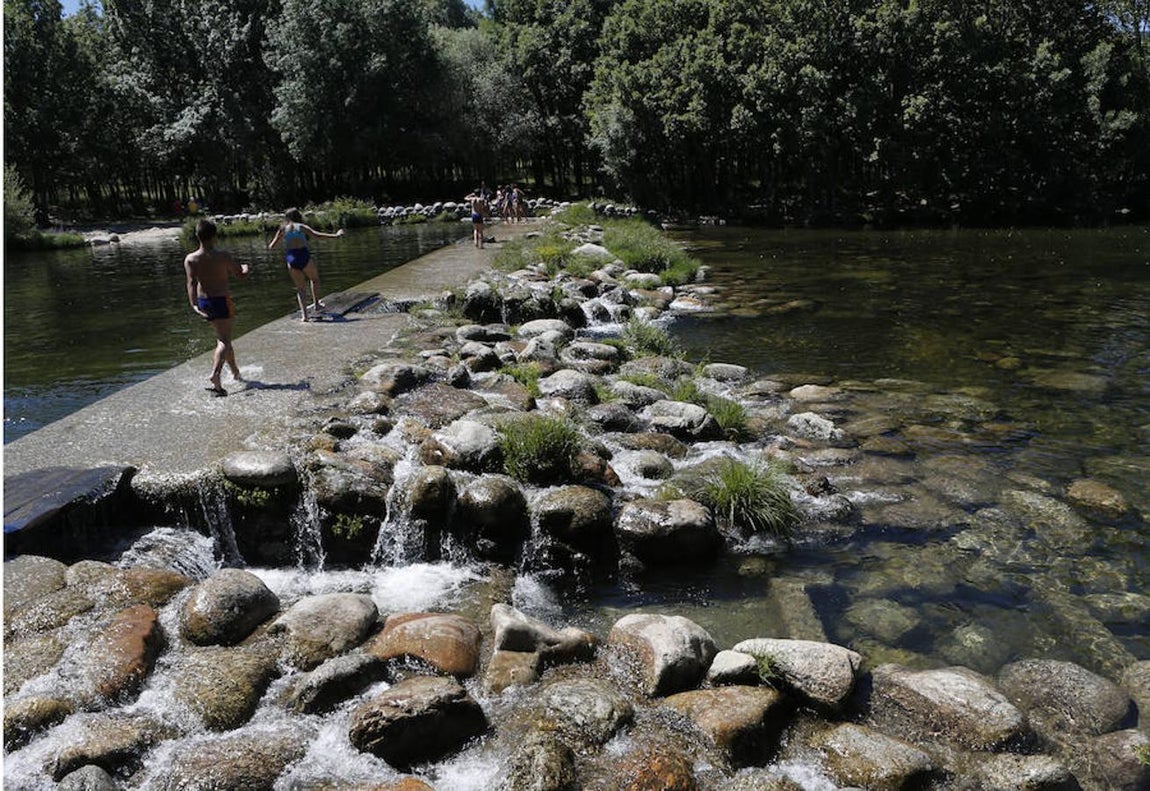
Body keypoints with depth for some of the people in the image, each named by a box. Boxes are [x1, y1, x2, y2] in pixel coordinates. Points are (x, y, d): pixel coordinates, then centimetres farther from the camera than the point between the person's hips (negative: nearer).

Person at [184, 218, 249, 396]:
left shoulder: (190, 259, -6)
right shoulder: (223, 256, -12)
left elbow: (191, 283, -16)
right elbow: (241, 274, 1)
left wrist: (194, 305, -20)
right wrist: (245, 268, 23)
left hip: (203, 302, 5)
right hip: (222, 301, -5)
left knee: (223, 338, 22)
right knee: (224, 341, -5)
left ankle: (235, 373, 37)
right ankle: (215, 374, -29)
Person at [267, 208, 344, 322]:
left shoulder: (283, 228, 10)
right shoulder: (302, 227, 5)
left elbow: (271, 245, 13)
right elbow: (317, 234, -6)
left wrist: (269, 246, 36)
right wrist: (335, 235, -3)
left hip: (291, 260, 2)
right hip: (304, 257, -2)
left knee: (300, 288, 10)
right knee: (315, 279, 27)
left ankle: (304, 315, -2)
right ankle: (316, 304, 30)